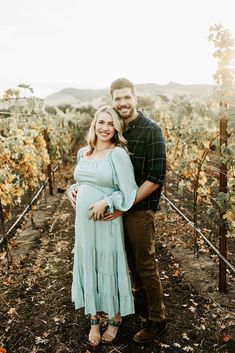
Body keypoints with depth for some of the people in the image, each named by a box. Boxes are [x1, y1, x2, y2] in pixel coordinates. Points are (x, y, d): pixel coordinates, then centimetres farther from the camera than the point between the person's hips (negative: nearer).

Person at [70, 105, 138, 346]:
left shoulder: (118, 154, -13)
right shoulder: (83, 153, 6)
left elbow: (129, 192, -14)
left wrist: (106, 202, -22)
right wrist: (76, 196, 6)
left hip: (107, 223, -5)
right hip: (83, 222, 6)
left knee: (109, 268, 9)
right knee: (88, 268, 15)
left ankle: (115, 319, 33)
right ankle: (94, 320, 35)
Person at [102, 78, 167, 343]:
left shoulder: (151, 130, -13)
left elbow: (156, 178, -17)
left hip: (141, 208, -6)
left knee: (145, 265, 4)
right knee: (132, 260, 19)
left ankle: (157, 320, 23)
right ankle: (140, 301, 41)